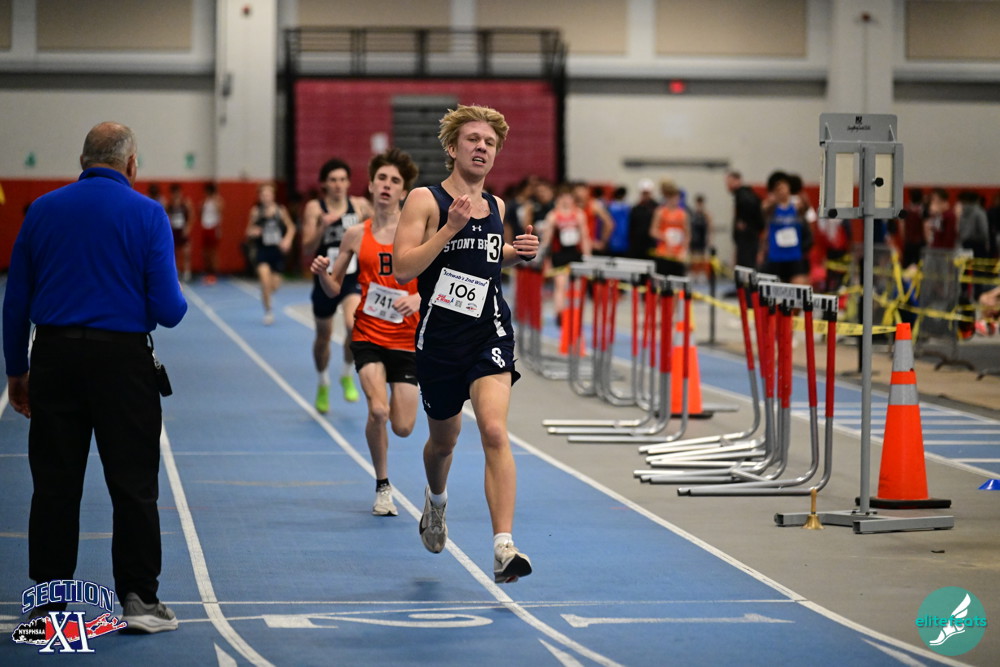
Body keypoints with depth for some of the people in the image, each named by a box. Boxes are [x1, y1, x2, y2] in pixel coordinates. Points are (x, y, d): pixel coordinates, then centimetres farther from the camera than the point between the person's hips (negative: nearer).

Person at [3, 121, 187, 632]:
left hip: (55, 357, 3)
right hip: (122, 358, -3)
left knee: (54, 486, 7)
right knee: (133, 485, 5)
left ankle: (48, 602, 10)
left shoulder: (42, 209, 6)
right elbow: (167, 309, -8)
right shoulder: (146, 213, -4)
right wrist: (178, 304, 15)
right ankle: (139, 599, 7)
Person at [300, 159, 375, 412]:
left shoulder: (360, 205, -4)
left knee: (354, 325, -26)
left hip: (353, 279, -1)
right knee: (324, 336, 16)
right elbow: (307, 247, -16)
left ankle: (347, 375, 0)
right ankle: (323, 385, 42)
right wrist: (323, 226, -31)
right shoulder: (314, 208, -8)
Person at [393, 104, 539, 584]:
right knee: (443, 439, 17)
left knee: (494, 431, -19)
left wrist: (517, 253, 8)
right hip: (440, 339, -1)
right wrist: (451, 227, -24)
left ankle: (503, 548, -26)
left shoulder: (495, 207, 9)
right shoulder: (425, 200, -6)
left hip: (489, 333, 1)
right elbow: (402, 268, -17)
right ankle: (436, 499, 54)